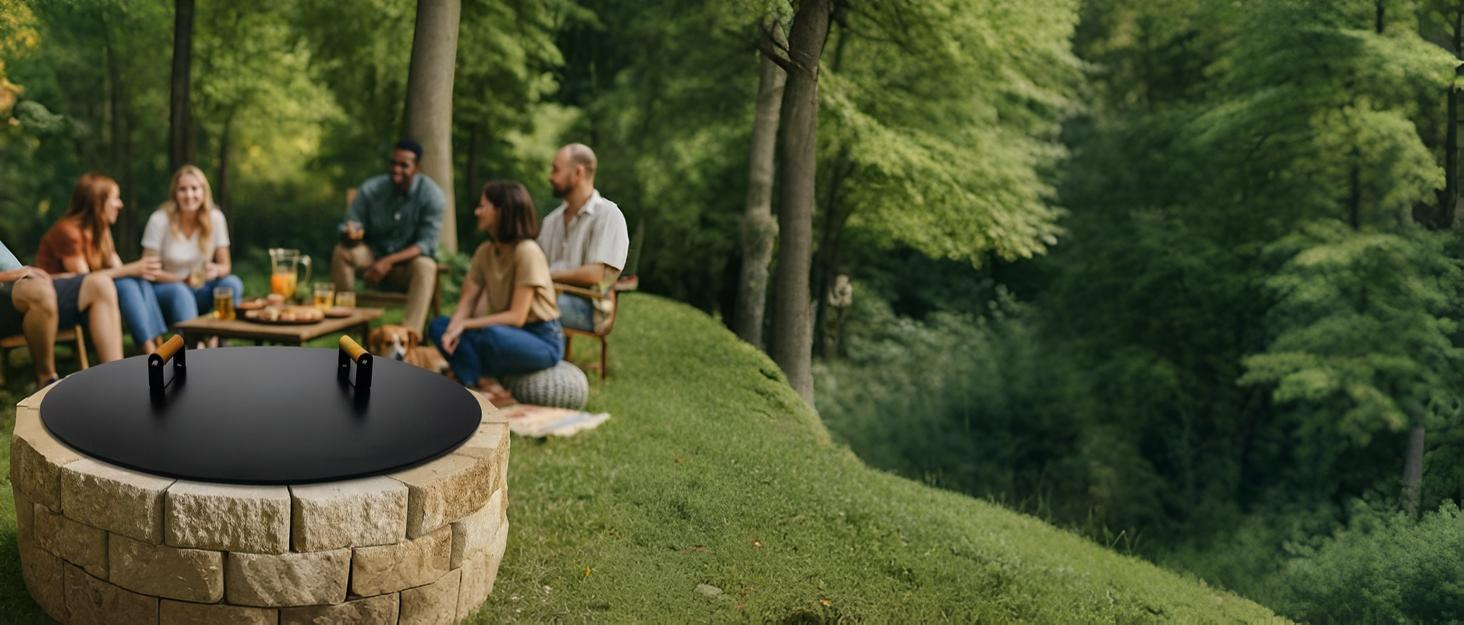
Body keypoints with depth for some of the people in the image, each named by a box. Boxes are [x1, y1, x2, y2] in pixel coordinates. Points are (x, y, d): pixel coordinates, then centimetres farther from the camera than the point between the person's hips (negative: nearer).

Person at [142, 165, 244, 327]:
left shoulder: (215, 218, -6)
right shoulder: (159, 220, -13)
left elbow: (225, 266, 1)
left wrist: (216, 270, -24)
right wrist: (182, 280, -25)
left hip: (200, 290, 3)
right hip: (165, 289, -3)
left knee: (232, 283, -24)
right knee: (180, 292, -36)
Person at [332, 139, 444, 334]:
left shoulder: (431, 195, -15)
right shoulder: (371, 189, -8)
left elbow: (427, 244, -19)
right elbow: (349, 228, -7)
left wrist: (389, 261, -30)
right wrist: (351, 234, -34)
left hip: (408, 262, -2)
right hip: (373, 256, 2)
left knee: (426, 267, -35)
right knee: (342, 251, -26)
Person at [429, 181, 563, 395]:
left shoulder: (527, 252, -19)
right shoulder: (485, 251, 3)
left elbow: (516, 317, -23)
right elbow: (466, 302, 0)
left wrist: (465, 324, -21)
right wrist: (454, 329, -21)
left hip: (542, 341, -7)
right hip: (507, 334, 7)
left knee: (490, 336, -36)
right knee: (439, 326, -8)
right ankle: (480, 381, -22)